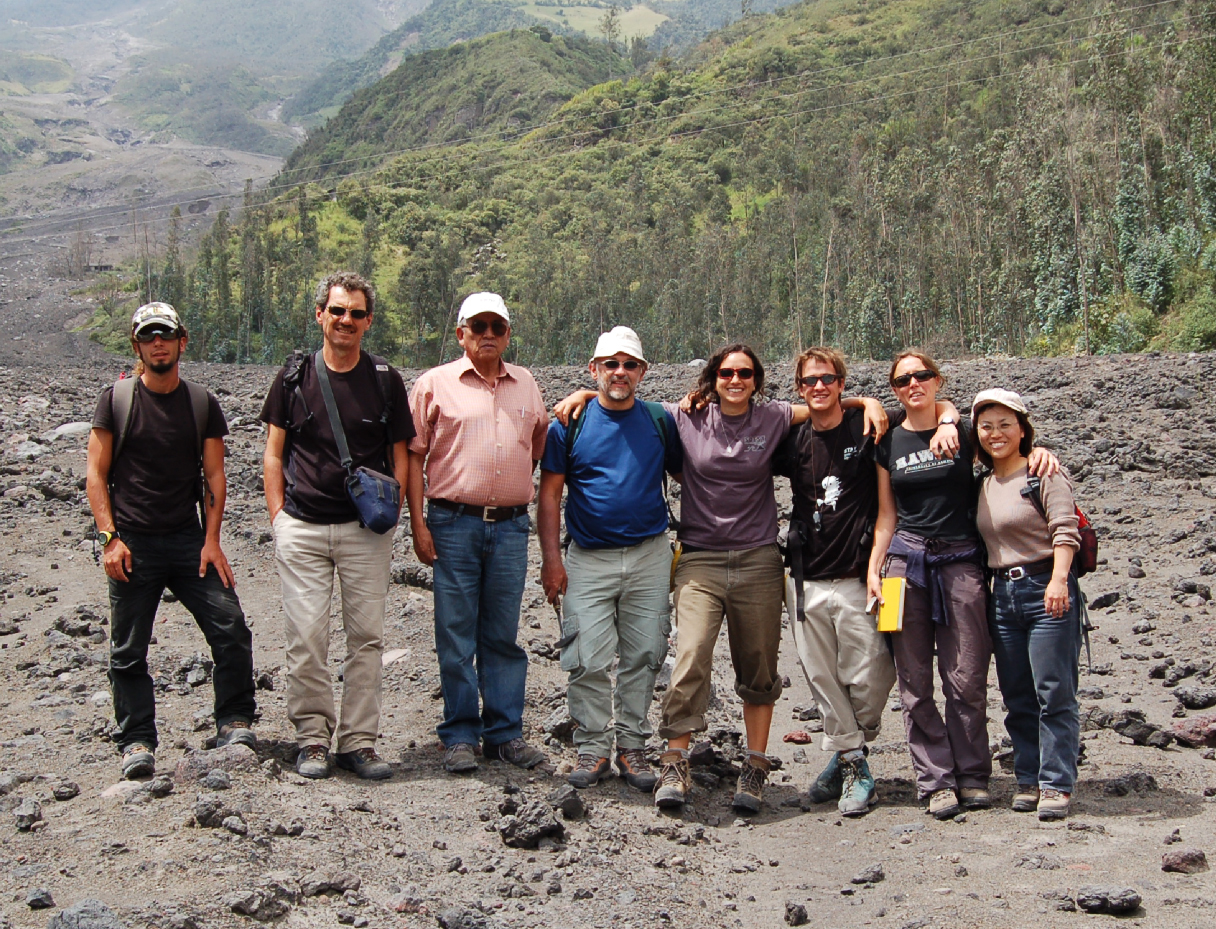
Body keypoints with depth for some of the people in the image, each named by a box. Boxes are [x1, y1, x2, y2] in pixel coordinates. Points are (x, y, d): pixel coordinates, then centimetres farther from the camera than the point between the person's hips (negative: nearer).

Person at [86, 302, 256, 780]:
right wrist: (110, 537, -10)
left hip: (188, 540, 2)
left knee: (231, 629, -7)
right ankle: (137, 743, 14)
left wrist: (211, 539, -3)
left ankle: (233, 723, 8)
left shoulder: (203, 404, 7)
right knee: (129, 651, 2)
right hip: (132, 544, -1)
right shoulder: (116, 400, 2)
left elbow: (214, 475, 7)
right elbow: (96, 475, 1)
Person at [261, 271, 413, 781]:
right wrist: (278, 515, 0)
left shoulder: (385, 380, 5)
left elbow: (399, 455, 10)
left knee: (366, 636, 3)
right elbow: (273, 452, 9)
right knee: (306, 638, -1)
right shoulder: (294, 376, 5)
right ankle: (312, 738, 12)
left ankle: (358, 740, 12)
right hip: (302, 528, 0)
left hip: (364, 529, 0)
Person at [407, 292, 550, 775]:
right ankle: (460, 735, 11)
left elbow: (539, 448, 25)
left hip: (510, 526, 3)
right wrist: (418, 523, -5)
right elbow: (413, 456, 1)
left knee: (503, 635, 8)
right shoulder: (435, 384, 3)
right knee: (456, 635, 2)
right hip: (453, 523, -3)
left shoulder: (526, 385, 13)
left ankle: (505, 732, 16)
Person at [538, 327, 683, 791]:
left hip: (649, 556, 2)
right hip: (588, 559, -1)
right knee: (589, 661, -3)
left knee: (642, 656, 6)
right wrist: (551, 557, -5)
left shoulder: (660, 421, 5)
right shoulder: (570, 423, 1)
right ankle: (593, 749, 9)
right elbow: (549, 493, 1)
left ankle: (632, 746, 18)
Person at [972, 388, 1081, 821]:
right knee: (1017, 698, 9)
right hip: (1003, 594, 6)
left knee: (1054, 693, -5)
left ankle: (1056, 785, 0)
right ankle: (1028, 780, 17)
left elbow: (1065, 530, -14)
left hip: (1047, 589, -6)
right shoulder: (983, 484, 15)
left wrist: (1058, 579, -25)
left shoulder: (1044, 473, -4)